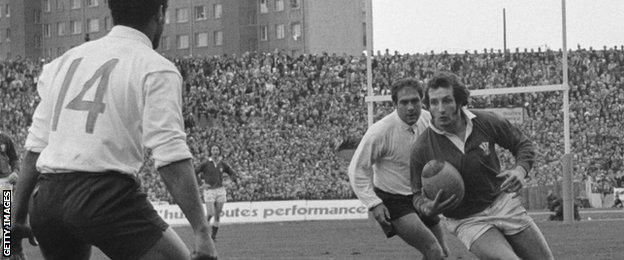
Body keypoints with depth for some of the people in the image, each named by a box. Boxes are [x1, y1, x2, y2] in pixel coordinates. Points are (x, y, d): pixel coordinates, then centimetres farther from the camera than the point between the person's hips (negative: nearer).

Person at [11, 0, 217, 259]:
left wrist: (18, 217, 22)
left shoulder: (66, 60, 19)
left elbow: (35, 146, 18)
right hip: (105, 194, -7)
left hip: (44, 198, 7)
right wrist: (202, 230, -15)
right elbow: (170, 156, -12)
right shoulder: (156, 69, 0)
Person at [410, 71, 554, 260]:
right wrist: (429, 209, -26)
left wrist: (520, 170, -16)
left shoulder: (487, 123, -9)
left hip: (503, 203, 3)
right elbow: (419, 196, -3)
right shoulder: (421, 150, -14)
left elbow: (523, 145, 6)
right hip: (468, 221, -3)